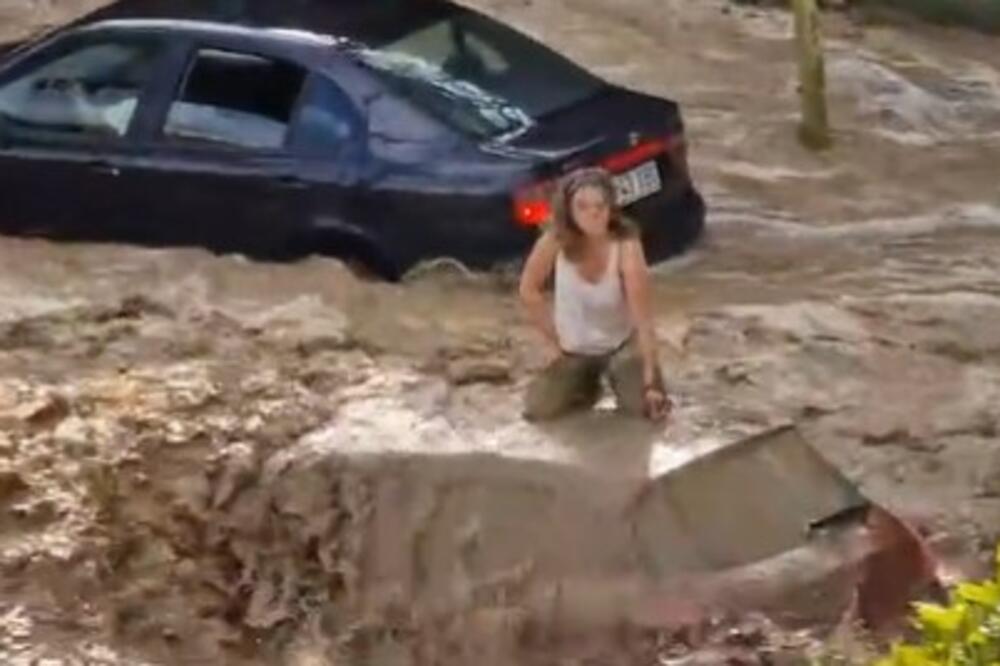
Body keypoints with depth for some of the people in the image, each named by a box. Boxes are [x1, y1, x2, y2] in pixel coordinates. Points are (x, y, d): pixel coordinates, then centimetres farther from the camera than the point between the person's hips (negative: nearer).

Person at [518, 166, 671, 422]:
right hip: (573, 349, 2)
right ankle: (585, 385, 18)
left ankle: (616, 380, 15)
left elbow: (643, 318, -27)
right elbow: (529, 290, -6)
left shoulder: (626, 247, -27)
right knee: (538, 410, -15)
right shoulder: (555, 240, -22)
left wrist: (650, 381, -28)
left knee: (645, 407, -22)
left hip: (622, 344, -2)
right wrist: (552, 341, -6)